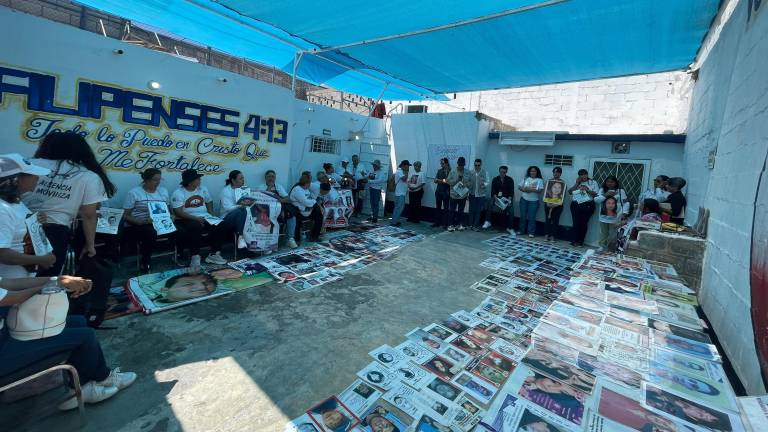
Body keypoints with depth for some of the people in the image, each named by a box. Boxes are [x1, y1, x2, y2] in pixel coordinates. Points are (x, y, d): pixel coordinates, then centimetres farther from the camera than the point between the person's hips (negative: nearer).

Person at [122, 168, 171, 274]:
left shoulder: (164, 191, 13)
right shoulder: (134, 193, -2)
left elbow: (168, 210, 19)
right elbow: (126, 215, -2)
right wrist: (139, 221, -22)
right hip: (136, 226, -4)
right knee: (151, 232, -37)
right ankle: (144, 267, -20)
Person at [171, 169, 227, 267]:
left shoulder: (203, 189, 11)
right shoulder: (178, 193, -5)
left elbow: (209, 202, 23)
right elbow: (178, 212, -13)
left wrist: (210, 216, 5)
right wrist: (196, 218, -22)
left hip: (204, 218, 5)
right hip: (186, 219, -5)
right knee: (196, 226, -37)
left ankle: (214, 254, -19)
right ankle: (195, 257, -32)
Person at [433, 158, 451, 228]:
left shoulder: (450, 171, -6)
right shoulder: (439, 171, 11)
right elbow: (435, 180, 6)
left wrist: (440, 180, -9)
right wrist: (443, 180, -10)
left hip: (446, 192, -5)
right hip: (438, 191, 5)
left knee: (445, 208, -1)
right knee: (438, 207, 9)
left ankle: (445, 224, 4)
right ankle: (437, 223, 16)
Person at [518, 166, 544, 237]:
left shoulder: (540, 180, 0)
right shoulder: (526, 179, 10)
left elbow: (540, 190, -11)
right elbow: (519, 187, 6)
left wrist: (531, 189, -21)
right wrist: (525, 189, -14)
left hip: (534, 201, -3)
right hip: (524, 199, 3)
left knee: (531, 217, -1)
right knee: (523, 216, 6)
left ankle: (531, 232, 7)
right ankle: (522, 231, 17)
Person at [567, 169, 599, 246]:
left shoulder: (593, 183, 6)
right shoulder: (576, 183, 15)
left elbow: (596, 194, -2)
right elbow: (569, 191, 4)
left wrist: (587, 190, -15)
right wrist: (577, 184, -3)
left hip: (587, 205, -2)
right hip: (575, 205, 2)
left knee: (584, 223, -4)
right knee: (576, 223, -5)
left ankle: (580, 241, 4)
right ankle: (574, 240, 1)